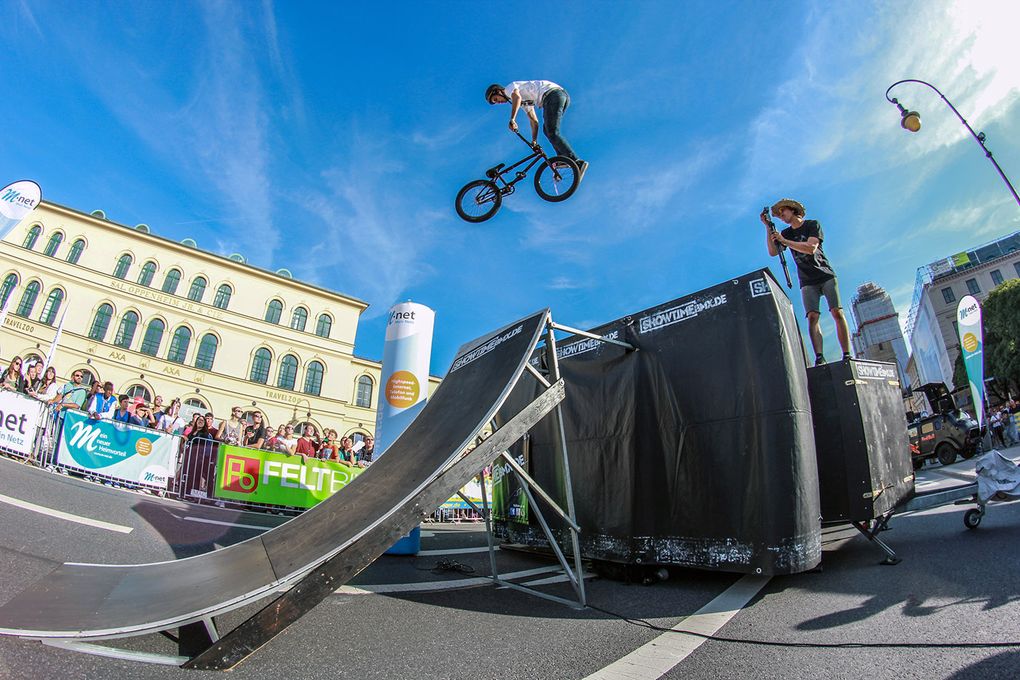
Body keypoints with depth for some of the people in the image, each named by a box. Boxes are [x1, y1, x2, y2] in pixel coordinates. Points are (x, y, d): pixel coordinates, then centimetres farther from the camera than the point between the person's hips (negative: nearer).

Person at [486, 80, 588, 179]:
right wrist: (534, 141, 26)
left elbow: (517, 97, -17)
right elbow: (534, 121, 31)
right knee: (547, 129, 19)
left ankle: (578, 163, -26)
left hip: (552, 94, -10)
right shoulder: (523, 101, 32)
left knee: (552, 133, -15)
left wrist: (512, 119, -25)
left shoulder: (510, 87, 8)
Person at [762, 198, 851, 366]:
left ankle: (847, 355, -15)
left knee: (837, 313, -14)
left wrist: (783, 240, -16)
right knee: (812, 317, -15)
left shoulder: (812, 225, 1)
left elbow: (811, 248, -15)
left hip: (826, 275, -2)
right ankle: (819, 358, -25)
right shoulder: (786, 233, 13)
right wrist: (768, 228, -6)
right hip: (807, 281, 2)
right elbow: (773, 252, -2)